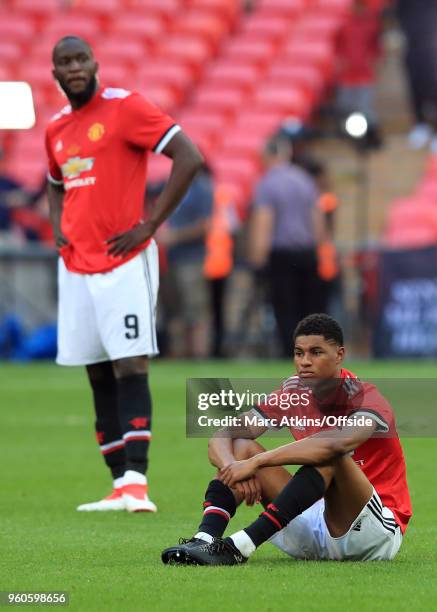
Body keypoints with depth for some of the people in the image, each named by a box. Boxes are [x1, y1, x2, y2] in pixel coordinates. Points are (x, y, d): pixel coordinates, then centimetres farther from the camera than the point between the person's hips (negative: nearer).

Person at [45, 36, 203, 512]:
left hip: (124, 261, -7)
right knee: (98, 377, 5)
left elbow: (189, 157, -13)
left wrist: (149, 225, -14)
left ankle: (136, 483, -17)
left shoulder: (124, 107, -7)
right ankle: (120, 486, 8)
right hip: (75, 267, 7)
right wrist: (58, 229, 13)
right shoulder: (56, 129, 14)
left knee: (130, 368, -12)